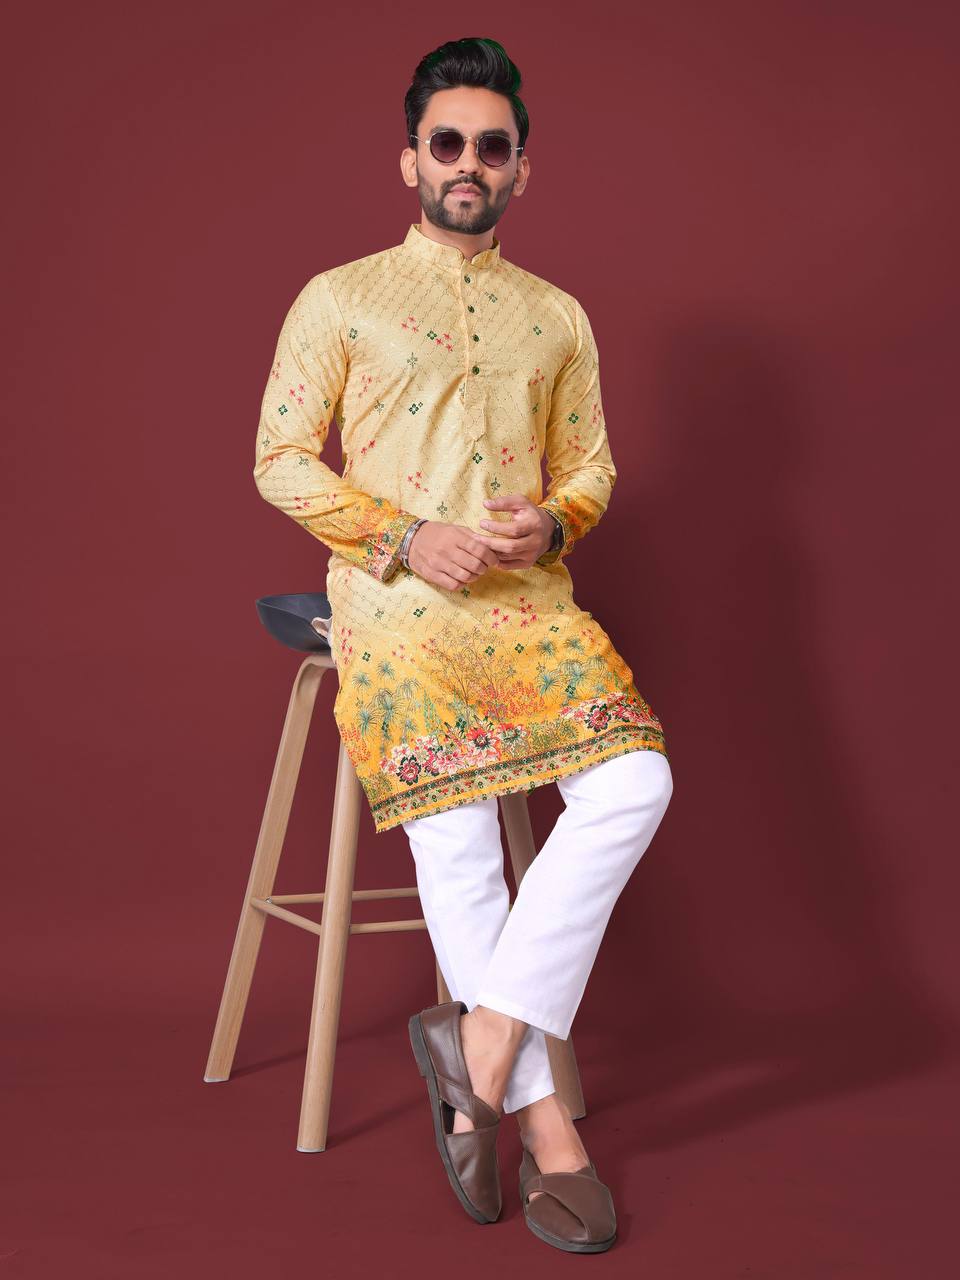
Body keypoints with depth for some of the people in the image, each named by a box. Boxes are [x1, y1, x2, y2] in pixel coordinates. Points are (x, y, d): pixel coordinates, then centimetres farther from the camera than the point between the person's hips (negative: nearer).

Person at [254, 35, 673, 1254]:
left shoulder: (558, 315, 19)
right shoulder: (340, 298, 9)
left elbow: (593, 464, 20)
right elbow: (281, 460, 3)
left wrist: (553, 523, -4)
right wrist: (408, 537, -10)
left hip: (531, 600, 3)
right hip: (396, 603, -3)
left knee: (635, 782, -21)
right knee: (455, 837, -17)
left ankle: (480, 1039, -12)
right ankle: (545, 1125, -6)